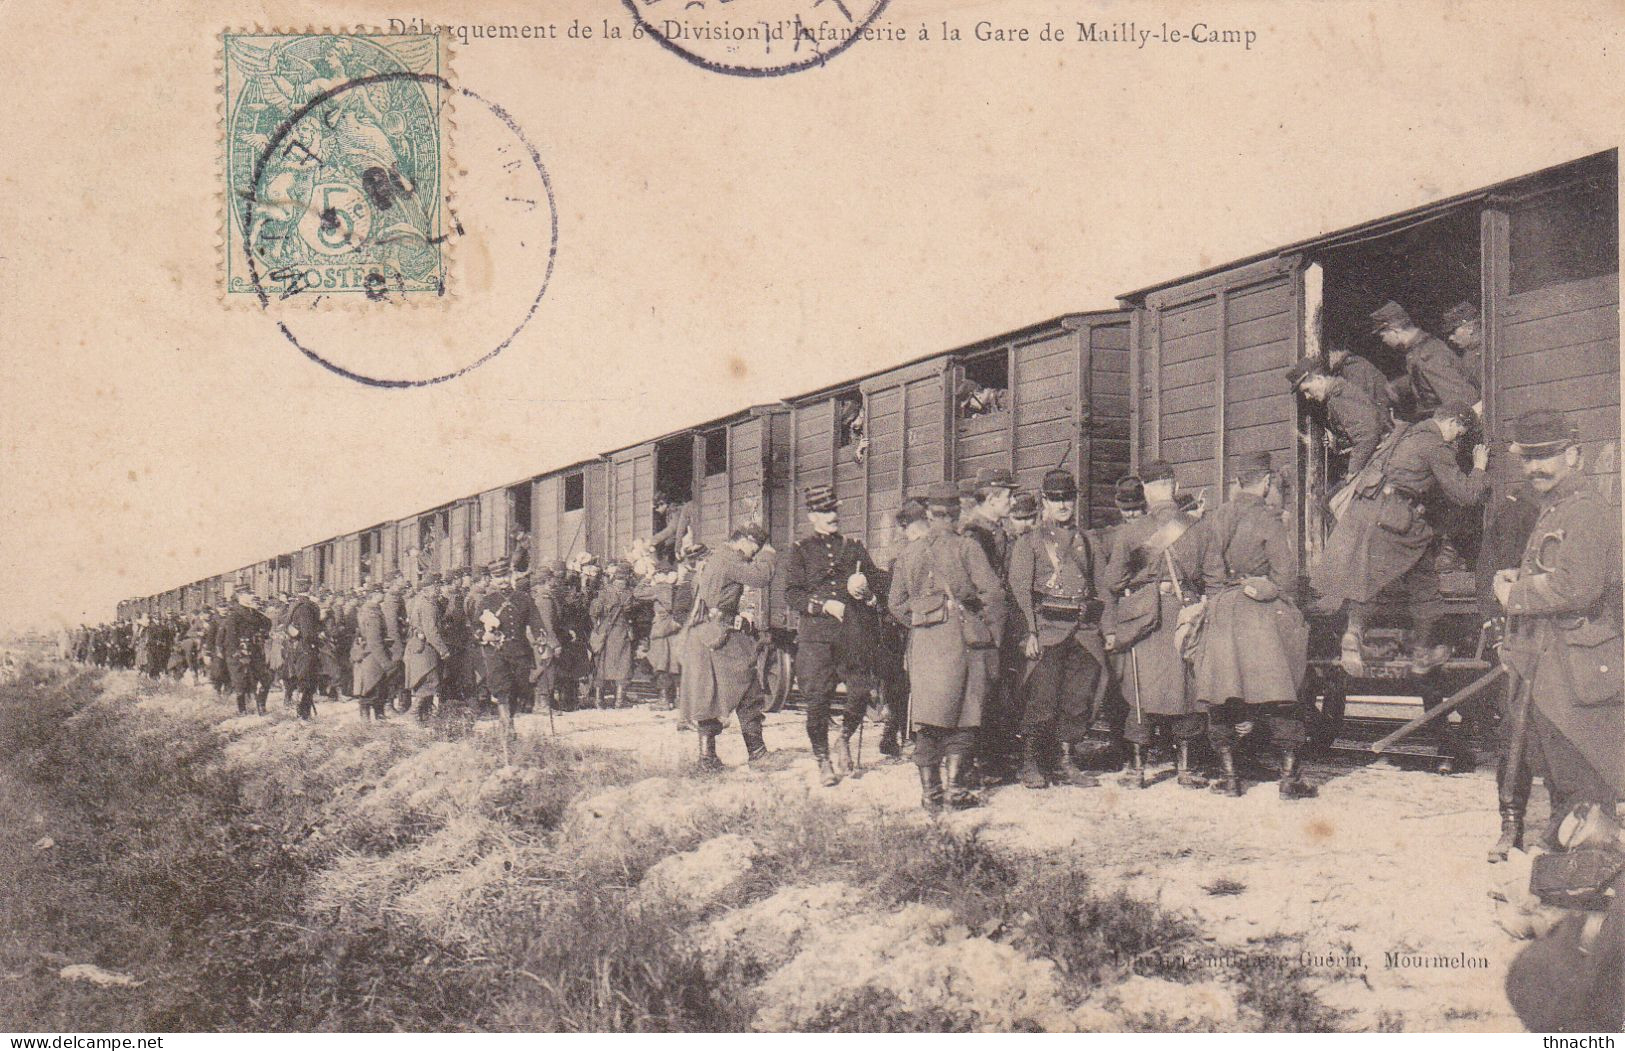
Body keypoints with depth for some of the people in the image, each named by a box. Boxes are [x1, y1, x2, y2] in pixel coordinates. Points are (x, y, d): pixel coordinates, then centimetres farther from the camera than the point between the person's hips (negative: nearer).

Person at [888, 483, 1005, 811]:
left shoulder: (908, 553, 10)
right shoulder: (966, 547, -3)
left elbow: (895, 603, 12)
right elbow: (992, 591, -10)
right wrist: (992, 631, 1)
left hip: (922, 642, 4)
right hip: (961, 638, -4)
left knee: (927, 720, 6)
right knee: (963, 717, 3)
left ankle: (930, 791, 8)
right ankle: (956, 787, 0)